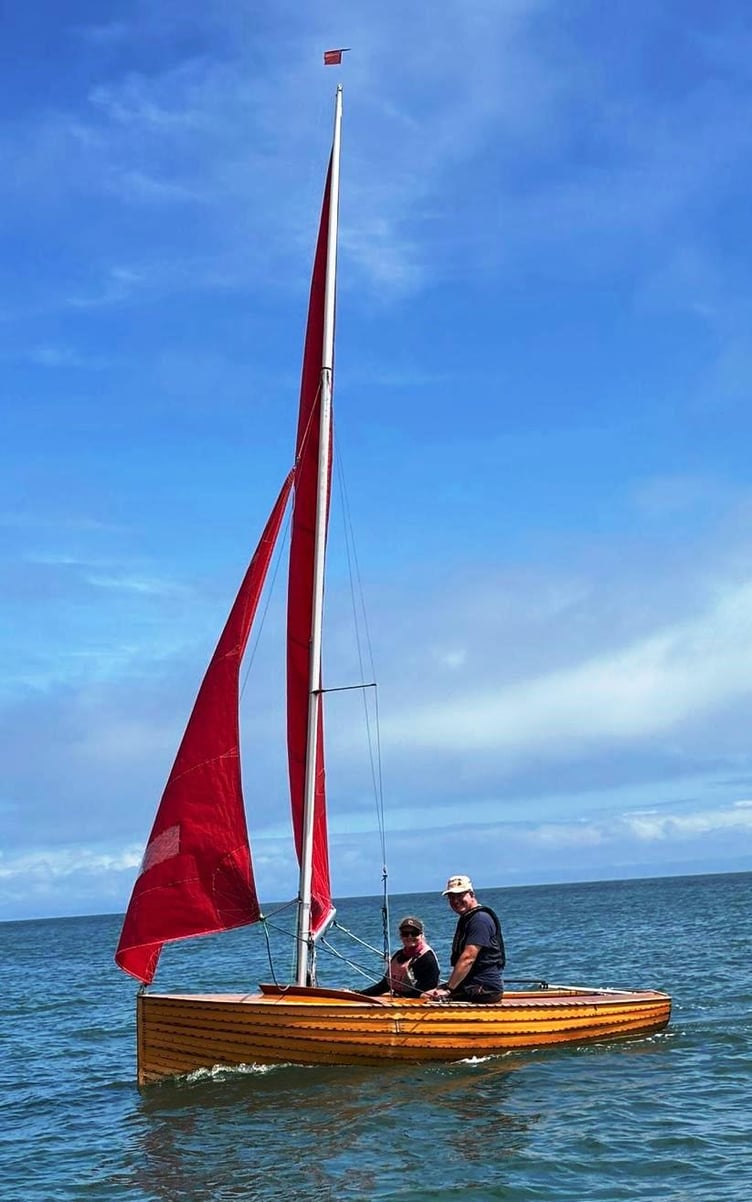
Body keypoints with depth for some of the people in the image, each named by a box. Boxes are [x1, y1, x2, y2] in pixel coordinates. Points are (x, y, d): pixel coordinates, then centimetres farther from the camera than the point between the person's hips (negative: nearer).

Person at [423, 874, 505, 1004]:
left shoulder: (480, 919, -14)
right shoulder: (465, 919, 20)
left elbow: (468, 958, -21)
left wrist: (448, 989, -21)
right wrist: (448, 987, 12)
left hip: (484, 989, -10)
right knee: (425, 997, -1)